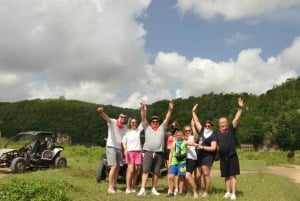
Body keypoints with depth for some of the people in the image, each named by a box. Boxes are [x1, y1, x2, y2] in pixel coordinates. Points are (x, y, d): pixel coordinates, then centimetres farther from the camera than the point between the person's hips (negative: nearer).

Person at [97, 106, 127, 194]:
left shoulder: (125, 127, 11)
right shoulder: (112, 122, -6)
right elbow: (106, 117, -27)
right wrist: (101, 112, -49)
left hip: (119, 148, 6)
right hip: (111, 147, -6)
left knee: (118, 168, 7)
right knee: (114, 167, -13)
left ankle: (114, 186, 16)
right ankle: (110, 187, -9)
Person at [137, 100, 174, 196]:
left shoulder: (162, 128, 15)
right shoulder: (147, 127, 12)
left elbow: (167, 119, 5)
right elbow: (143, 119, 0)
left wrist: (170, 110, -8)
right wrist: (144, 110, -15)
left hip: (159, 153, 2)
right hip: (148, 152, -2)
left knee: (156, 172, 6)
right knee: (145, 171, -8)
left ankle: (153, 189, 15)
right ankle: (142, 189, -12)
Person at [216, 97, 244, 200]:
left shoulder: (231, 129, -2)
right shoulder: (217, 134, 9)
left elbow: (236, 119, -14)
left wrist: (240, 108, -23)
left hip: (232, 157, -4)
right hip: (223, 158, 4)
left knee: (233, 175, -2)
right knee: (226, 176, 11)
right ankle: (228, 192, 22)